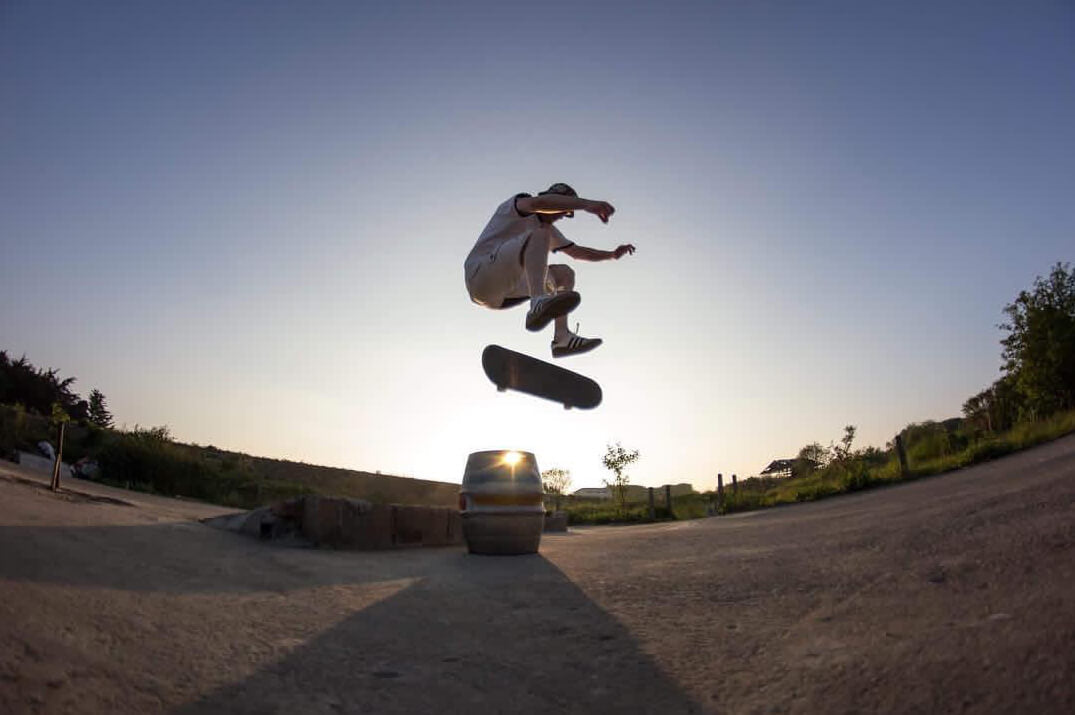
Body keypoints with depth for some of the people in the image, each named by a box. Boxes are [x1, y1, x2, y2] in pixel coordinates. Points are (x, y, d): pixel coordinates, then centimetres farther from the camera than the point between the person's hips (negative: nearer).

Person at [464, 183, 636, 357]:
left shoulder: (549, 230, 24)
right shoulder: (516, 204, -2)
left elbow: (577, 252, 31)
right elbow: (538, 202, -27)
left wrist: (613, 254, 20)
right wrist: (586, 204, -36)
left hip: (503, 294, 9)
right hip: (482, 276, -9)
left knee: (565, 274, 10)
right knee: (541, 233, -24)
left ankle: (562, 338, -8)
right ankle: (539, 303, -48)